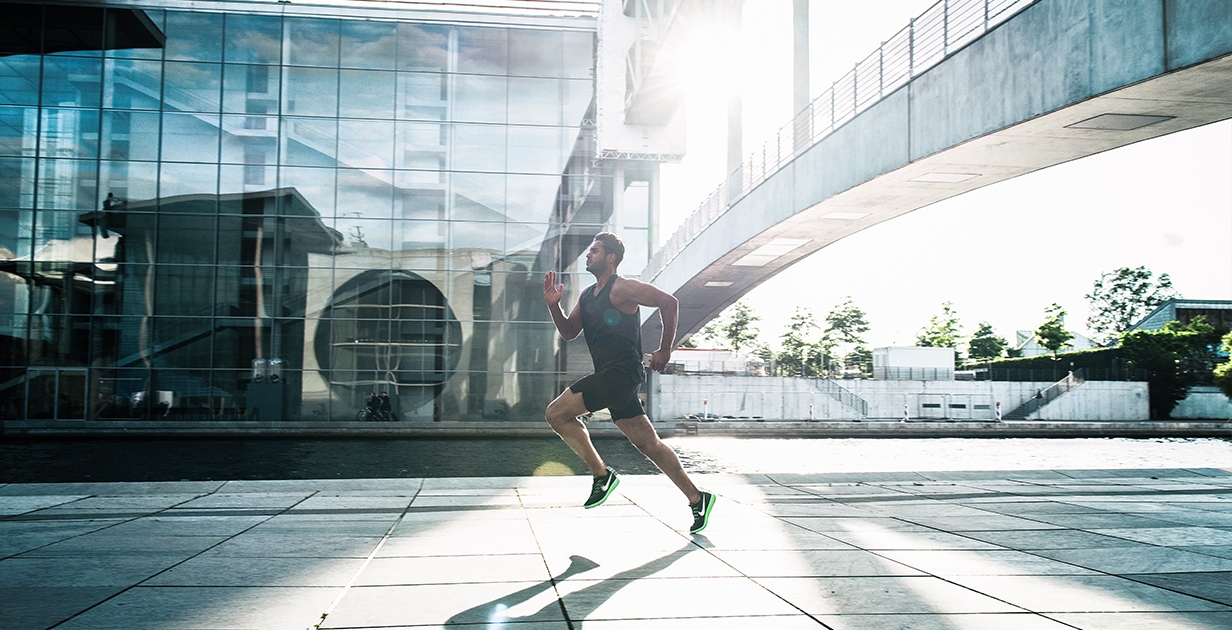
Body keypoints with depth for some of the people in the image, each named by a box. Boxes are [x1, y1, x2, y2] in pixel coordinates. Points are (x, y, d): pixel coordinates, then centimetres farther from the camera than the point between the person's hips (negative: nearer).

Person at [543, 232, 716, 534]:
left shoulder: (622, 288, -8)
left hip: (622, 373, -9)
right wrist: (553, 305, 4)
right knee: (649, 444, 8)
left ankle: (602, 474, -1)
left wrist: (665, 349, -5)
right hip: (609, 377, 9)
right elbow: (569, 333, 20)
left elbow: (669, 302, -9)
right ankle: (697, 499, 14)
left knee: (557, 413, -10)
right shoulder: (587, 295, 18)